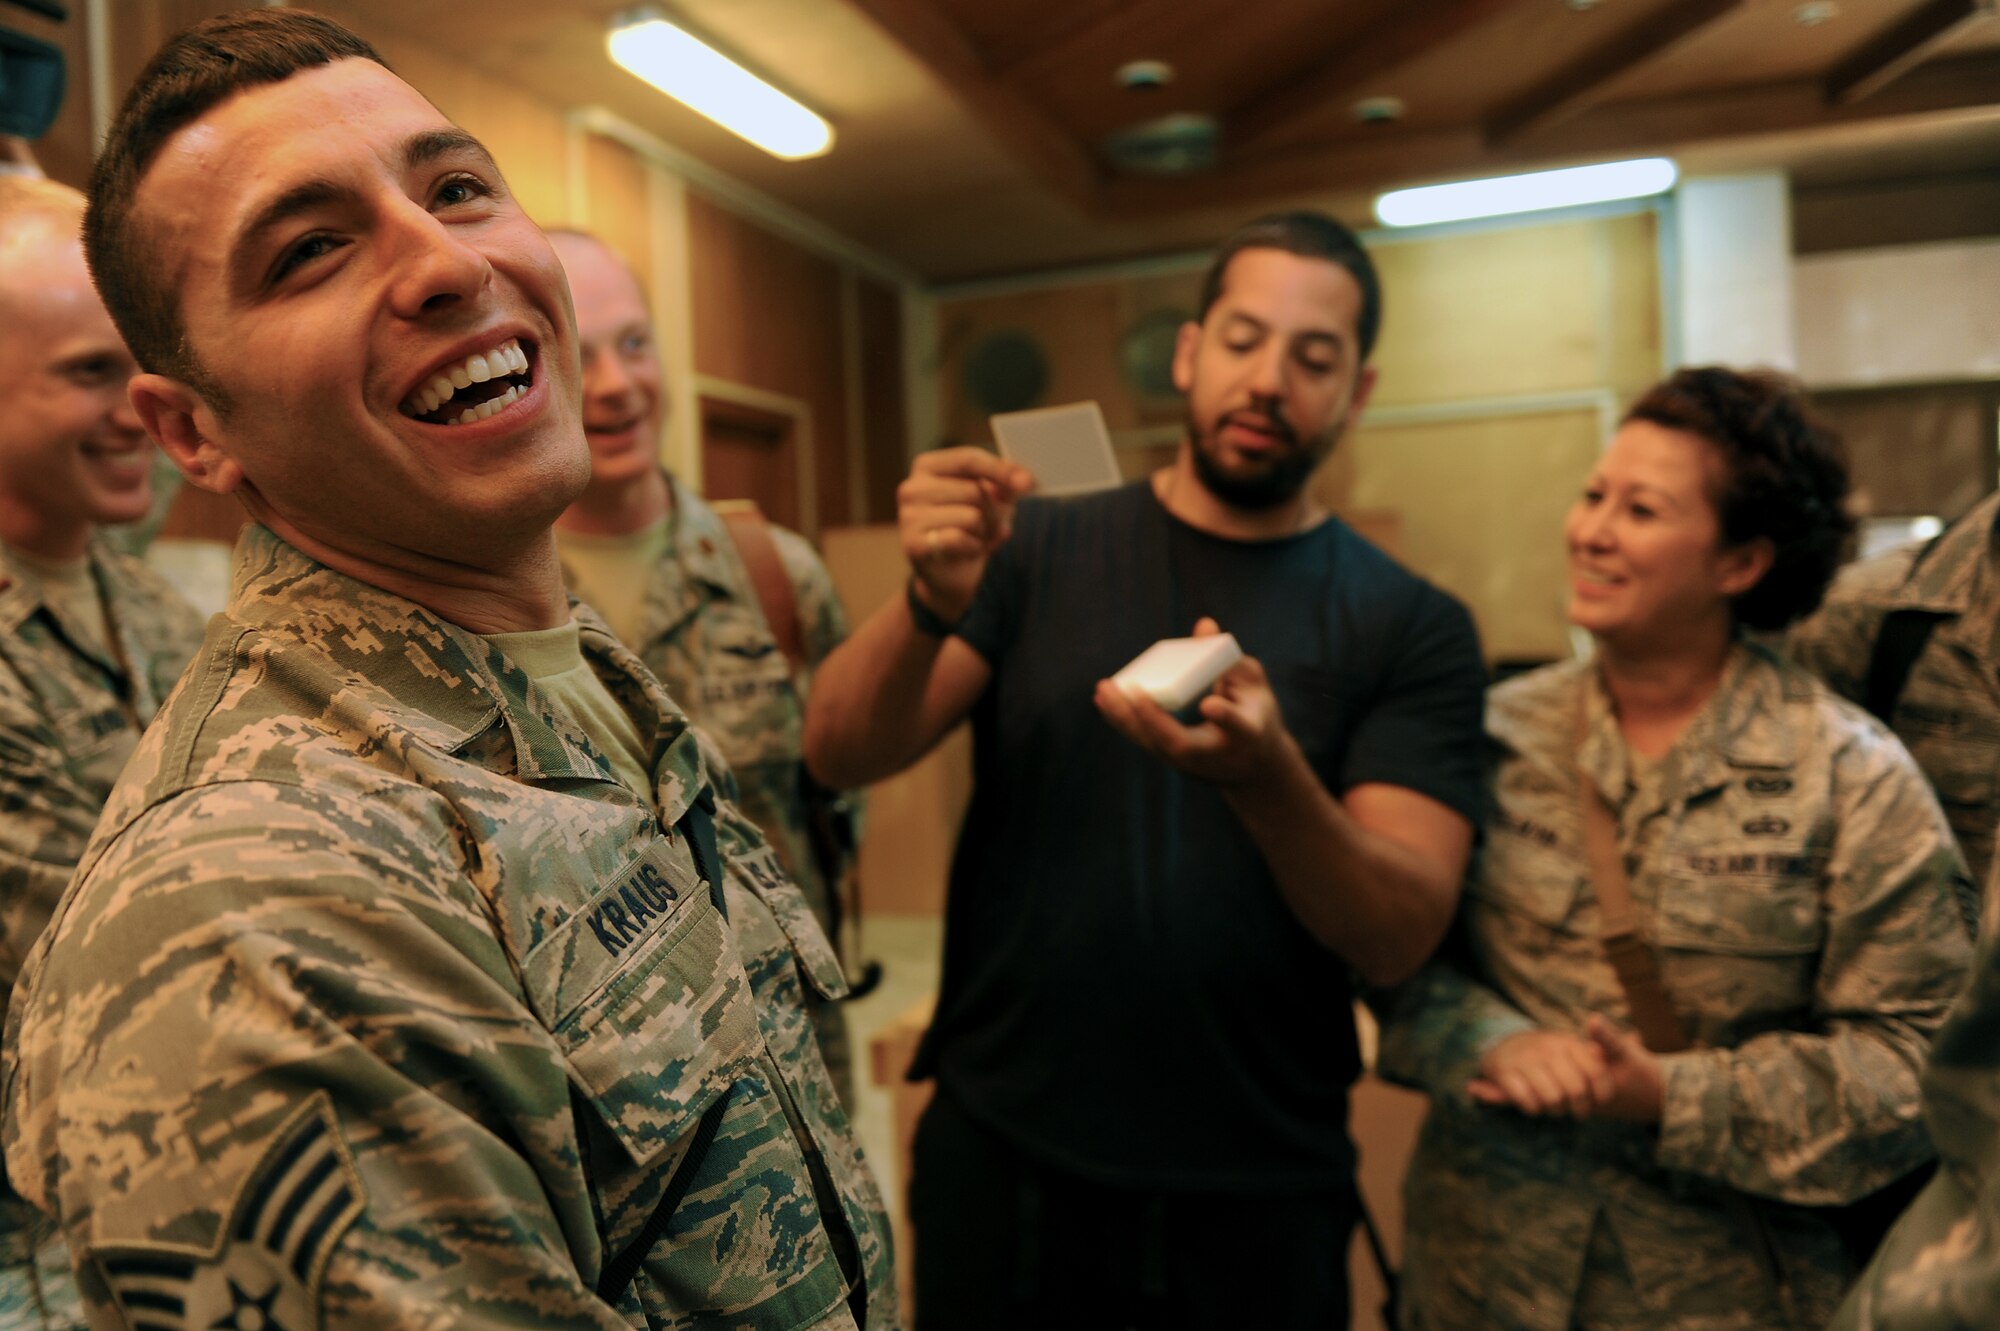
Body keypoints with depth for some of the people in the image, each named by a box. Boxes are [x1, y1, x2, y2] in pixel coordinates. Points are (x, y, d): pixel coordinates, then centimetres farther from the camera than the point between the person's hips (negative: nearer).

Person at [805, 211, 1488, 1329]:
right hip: (998, 1157, 1)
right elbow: (840, 755, -10)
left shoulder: (1414, 628, -5)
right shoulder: (1037, 550, -2)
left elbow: (1400, 939, -13)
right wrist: (934, 603, -29)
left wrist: (1266, 779, -32)